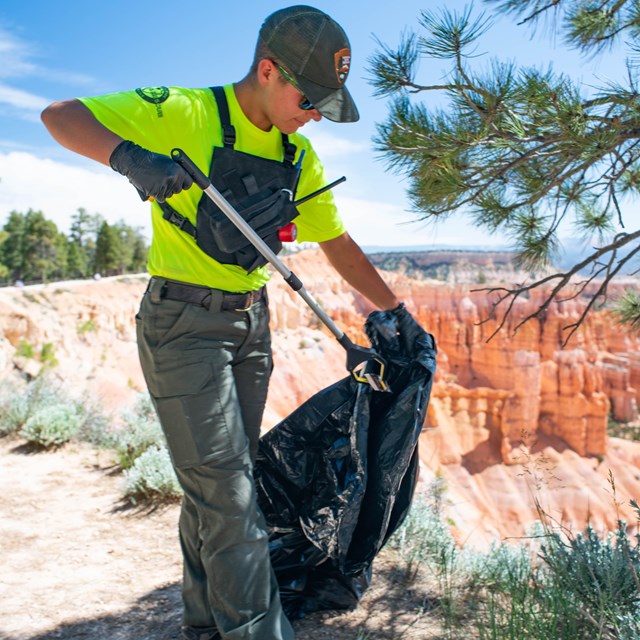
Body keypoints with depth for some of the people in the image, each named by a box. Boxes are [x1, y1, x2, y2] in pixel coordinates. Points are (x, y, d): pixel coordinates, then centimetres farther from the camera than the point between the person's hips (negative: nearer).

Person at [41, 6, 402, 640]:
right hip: (182, 322, -6)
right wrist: (127, 155, -31)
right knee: (224, 492, -8)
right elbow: (59, 116, -11)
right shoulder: (184, 113, -10)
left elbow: (338, 245, 14)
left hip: (250, 324, 7)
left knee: (220, 485, 14)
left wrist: (397, 311, 12)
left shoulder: (299, 155, 8)